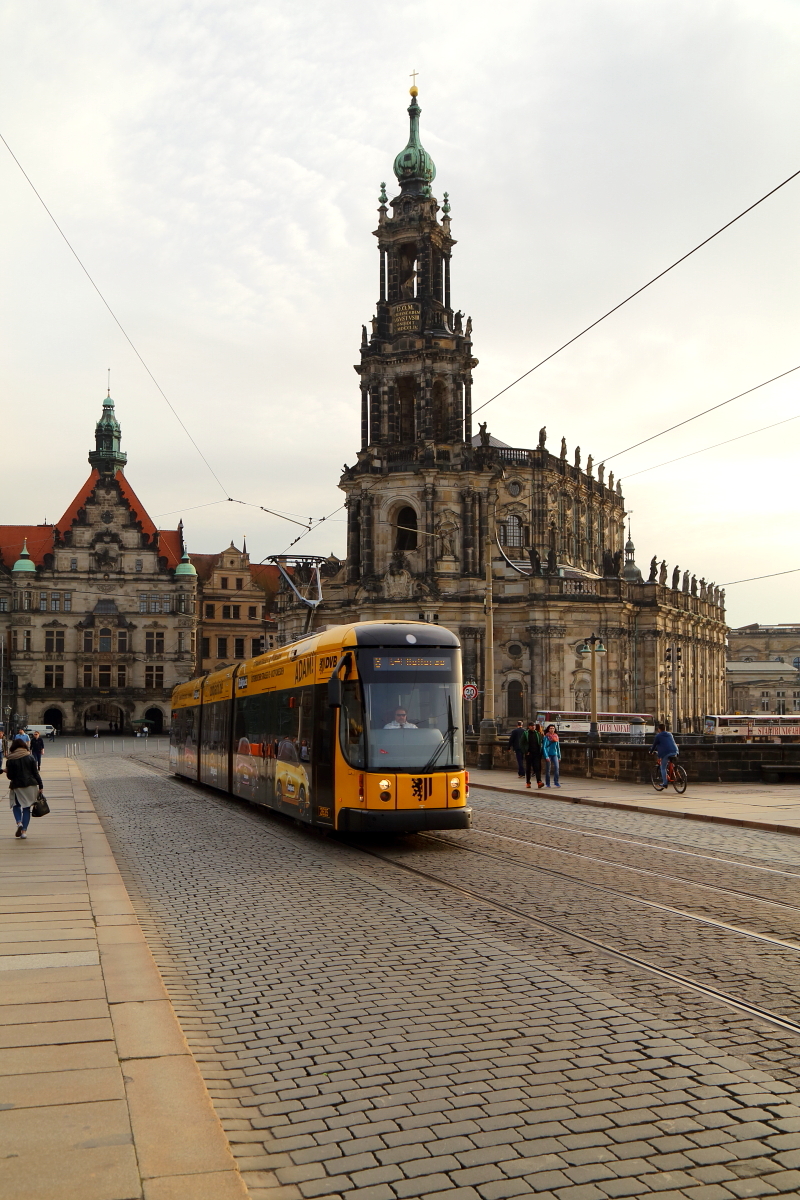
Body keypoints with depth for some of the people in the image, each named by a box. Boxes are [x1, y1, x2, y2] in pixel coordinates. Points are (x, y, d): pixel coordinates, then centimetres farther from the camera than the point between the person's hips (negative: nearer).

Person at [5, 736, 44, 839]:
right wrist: (40, 786, 4)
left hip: (17, 786, -2)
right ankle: (24, 831, 4)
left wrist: (7, 771, 17)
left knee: (16, 805, 16)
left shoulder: (10, 760, -6)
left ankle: (19, 822, -11)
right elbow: (36, 773, -1)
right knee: (26, 807, 9)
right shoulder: (30, 757, -1)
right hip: (30, 785, 2)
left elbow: (10, 776, -5)